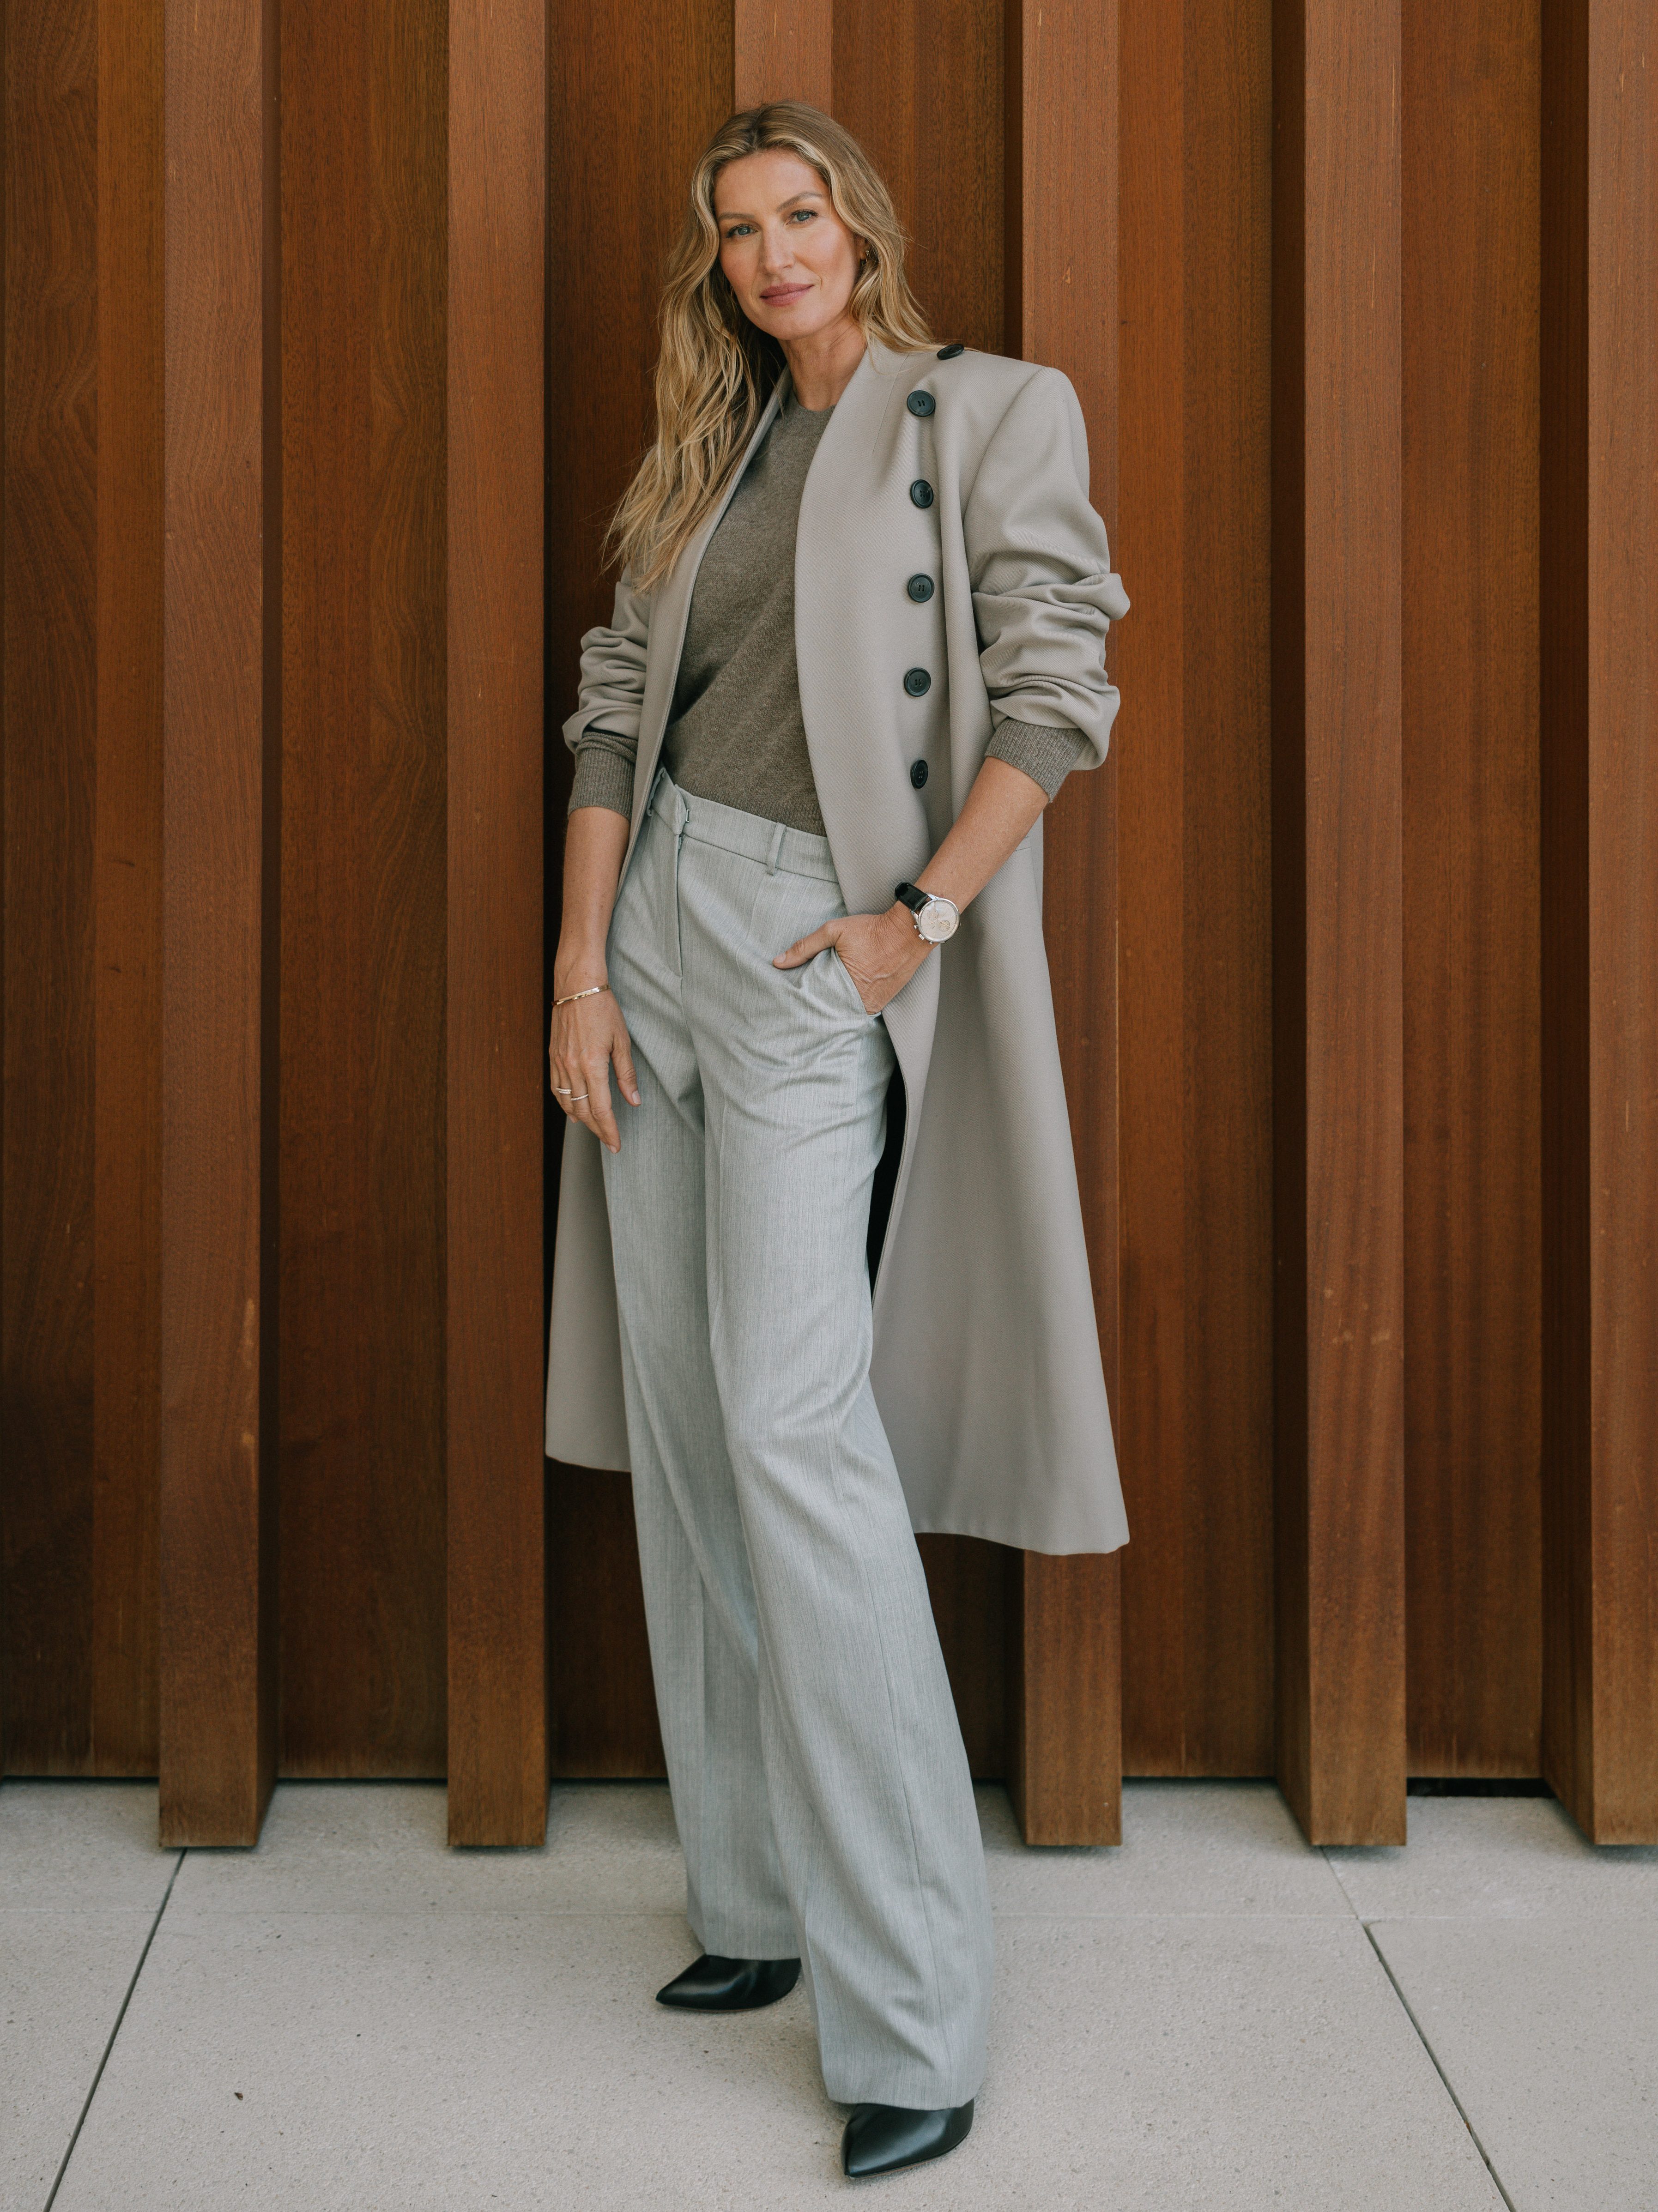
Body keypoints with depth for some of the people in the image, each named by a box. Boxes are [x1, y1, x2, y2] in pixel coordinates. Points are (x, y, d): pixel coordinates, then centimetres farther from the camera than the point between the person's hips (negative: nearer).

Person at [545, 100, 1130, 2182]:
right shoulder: (711, 459, 17)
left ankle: (909, 2008, -10)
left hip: (818, 941, -6)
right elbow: (612, 710, 11)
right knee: (684, 1422, 6)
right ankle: (762, 1904, 19)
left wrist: (922, 916, -13)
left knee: (793, 1411, -16)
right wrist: (580, 966, 1)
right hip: (660, 912, 7)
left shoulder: (994, 414, 2)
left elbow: (1057, 688, -7)